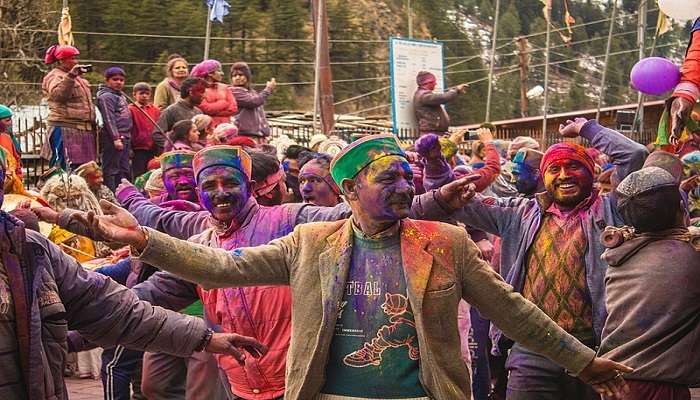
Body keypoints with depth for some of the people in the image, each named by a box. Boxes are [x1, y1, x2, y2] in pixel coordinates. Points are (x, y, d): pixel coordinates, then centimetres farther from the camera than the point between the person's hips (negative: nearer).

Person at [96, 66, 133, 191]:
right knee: (111, 170, -6)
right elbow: (109, 119, -16)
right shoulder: (106, 96, -8)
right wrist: (116, 138, -21)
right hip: (113, 138, -10)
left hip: (125, 137, 10)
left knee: (124, 170, 14)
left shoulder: (121, 96, 20)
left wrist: (127, 138, 18)